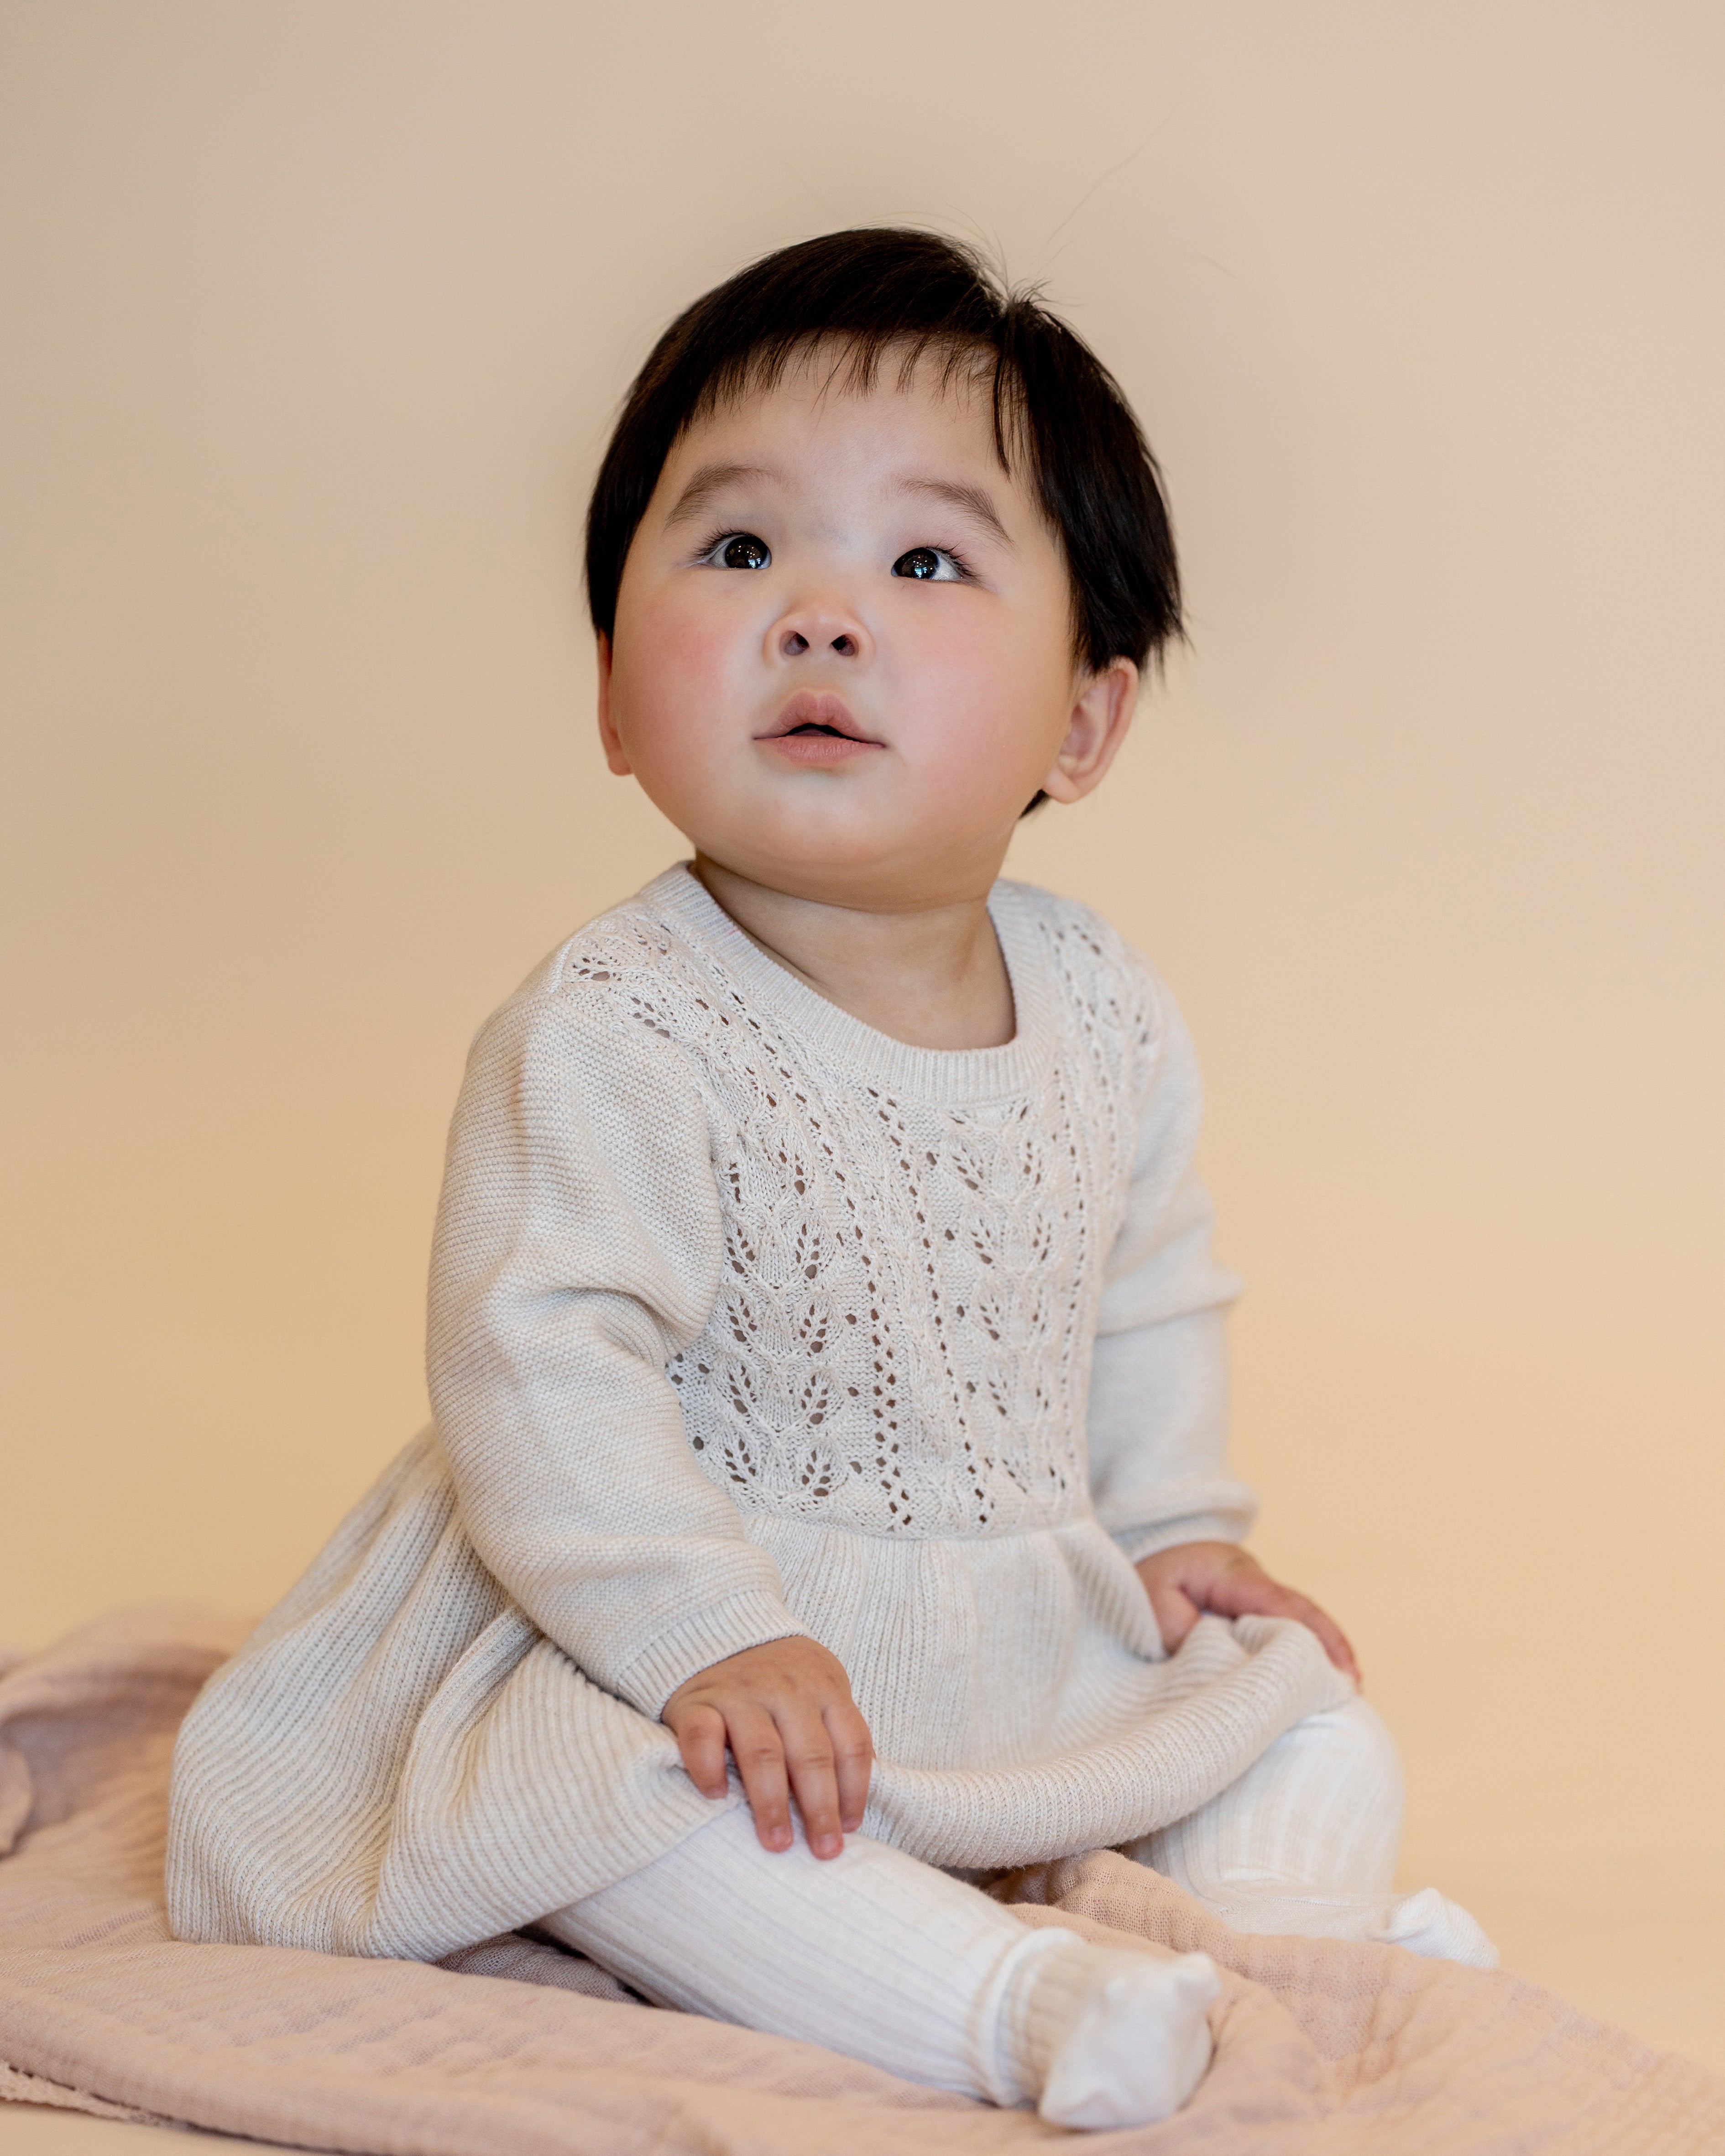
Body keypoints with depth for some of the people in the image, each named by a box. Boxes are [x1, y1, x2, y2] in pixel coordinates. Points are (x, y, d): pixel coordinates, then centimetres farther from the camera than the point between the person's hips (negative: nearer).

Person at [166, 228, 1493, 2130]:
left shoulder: (1106, 1020, -1)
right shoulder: (608, 1040, -22)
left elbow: (1148, 1301, 16)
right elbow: (541, 1371, -27)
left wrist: (1178, 1530, 10)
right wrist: (713, 1641, -32)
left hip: (1039, 1618, 7)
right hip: (695, 1626, -6)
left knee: (1312, 1716, 4)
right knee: (617, 1794, -35)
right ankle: (1020, 2005, -37)